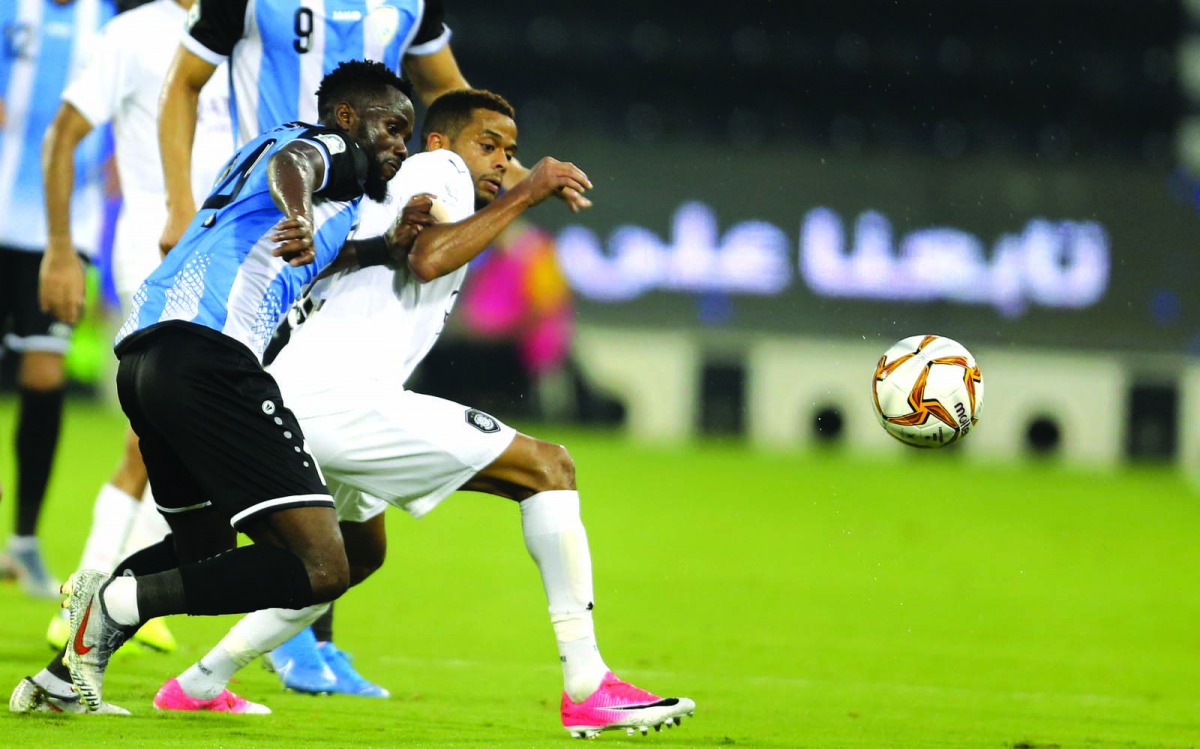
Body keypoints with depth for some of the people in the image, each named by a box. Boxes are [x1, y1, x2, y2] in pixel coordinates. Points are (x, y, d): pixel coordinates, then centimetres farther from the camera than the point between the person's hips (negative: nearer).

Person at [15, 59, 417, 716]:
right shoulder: (333, 147, 6)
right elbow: (291, 163, -18)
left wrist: (386, 245, 27)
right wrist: (299, 218, -39)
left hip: (143, 347, 10)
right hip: (207, 347, -10)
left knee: (205, 550, 28)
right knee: (319, 568, -15)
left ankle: (61, 679, 13)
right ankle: (119, 602, -17)